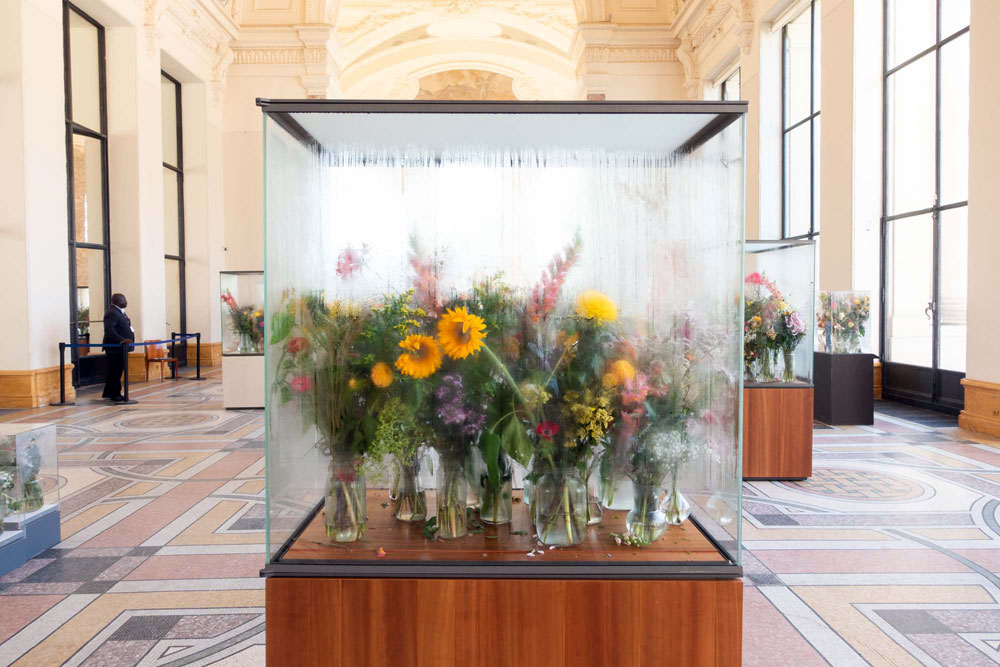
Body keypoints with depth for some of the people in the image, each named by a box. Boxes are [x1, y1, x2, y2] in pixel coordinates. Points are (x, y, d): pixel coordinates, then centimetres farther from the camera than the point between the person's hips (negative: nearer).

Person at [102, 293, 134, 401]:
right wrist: (121, 340, -34)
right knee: (116, 371, -4)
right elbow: (109, 329, -28)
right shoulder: (112, 313, -18)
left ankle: (108, 393, 23)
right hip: (115, 348, -10)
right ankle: (115, 395, 2)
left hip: (120, 347, 10)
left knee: (114, 371, 15)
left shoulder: (118, 311, 15)